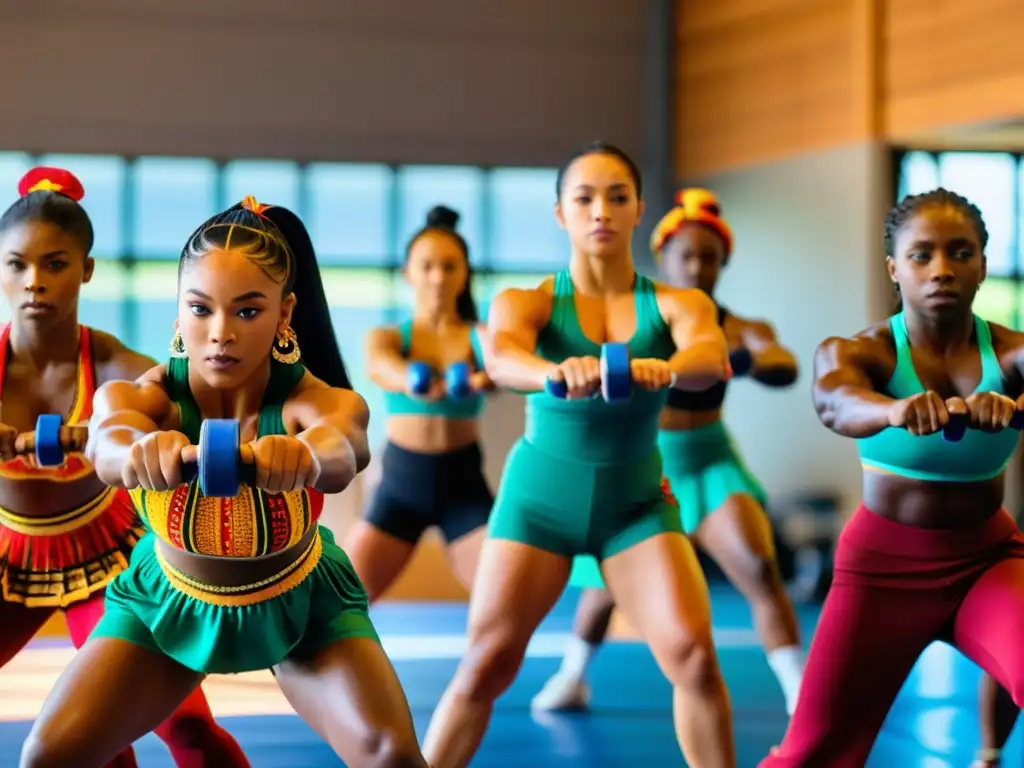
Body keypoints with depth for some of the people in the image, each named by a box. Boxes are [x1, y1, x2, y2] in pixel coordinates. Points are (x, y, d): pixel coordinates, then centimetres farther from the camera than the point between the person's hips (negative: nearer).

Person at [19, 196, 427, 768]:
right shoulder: (144, 396, -28)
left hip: (303, 604, -1)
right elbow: (110, 441, -52)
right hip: (170, 598, 1)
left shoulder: (316, 400, -31)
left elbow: (342, 448, -56)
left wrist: (304, 455, -82)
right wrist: (142, 449, -78)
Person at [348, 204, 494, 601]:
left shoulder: (482, 338, 3)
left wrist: (488, 377, -48)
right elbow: (379, 365, -22)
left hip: (463, 484, 0)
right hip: (401, 483, 0)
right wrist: (411, 381, -47)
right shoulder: (386, 338, 3)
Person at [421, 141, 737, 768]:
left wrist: (664, 368, -51)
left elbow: (713, 356, -26)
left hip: (637, 502, 1)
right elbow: (502, 357, -29)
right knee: (487, 664, -6)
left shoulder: (677, 305, -4)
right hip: (540, 496, -1)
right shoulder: (528, 303, -6)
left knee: (694, 654, -15)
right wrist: (557, 373, -53)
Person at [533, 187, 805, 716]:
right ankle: (571, 678, 44)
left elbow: (786, 367, -28)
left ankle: (804, 702, -16)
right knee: (609, 583, 15)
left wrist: (747, 360, -49)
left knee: (760, 569, -20)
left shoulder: (735, 330, -11)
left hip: (708, 462, -1)